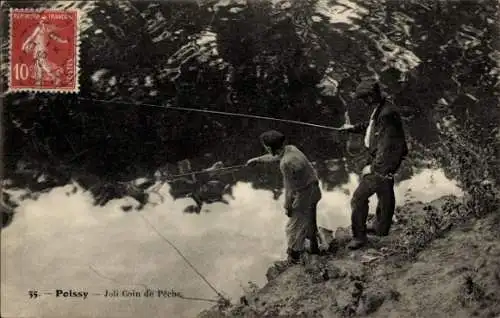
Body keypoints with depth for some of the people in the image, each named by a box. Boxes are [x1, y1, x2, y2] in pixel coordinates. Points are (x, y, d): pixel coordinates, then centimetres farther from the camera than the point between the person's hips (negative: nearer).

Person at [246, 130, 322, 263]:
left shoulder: (286, 163, -31)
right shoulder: (290, 148, -5)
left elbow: (290, 189, -24)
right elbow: (275, 156, 18)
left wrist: (287, 207, -9)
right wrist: (257, 159, 29)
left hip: (304, 195, -9)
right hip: (313, 191, 9)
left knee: (294, 228, 8)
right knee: (309, 221, 28)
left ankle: (293, 260, 23)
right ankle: (314, 248, 48)